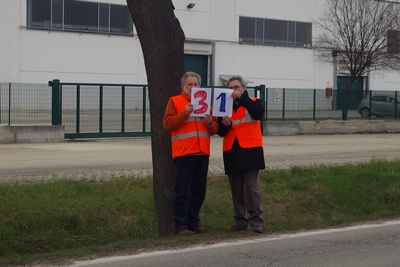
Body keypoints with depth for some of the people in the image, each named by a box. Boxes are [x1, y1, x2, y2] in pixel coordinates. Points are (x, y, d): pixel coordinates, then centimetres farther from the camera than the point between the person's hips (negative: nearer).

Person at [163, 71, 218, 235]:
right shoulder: (174, 101, 4)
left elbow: (214, 129, 17)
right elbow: (167, 124, -7)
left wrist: (210, 122, -5)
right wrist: (184, 114, -19)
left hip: (202, 153, 5)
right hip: (183, 154, -5)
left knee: (199, 191, 7)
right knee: (182, 191, -5)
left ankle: (193, 223, 16)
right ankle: (181, 226, -2)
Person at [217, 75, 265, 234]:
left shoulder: (252, 103, 7)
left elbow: (258, 112, -18)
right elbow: (221, 132, 9)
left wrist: (241, 97, -25)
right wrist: (224, 124, -14)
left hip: (250, 151, -4)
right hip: (231, 152, 4)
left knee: (251, 186, -9)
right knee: (236, 189, 6)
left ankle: (256, 220, -6)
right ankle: (240, 221, 12)